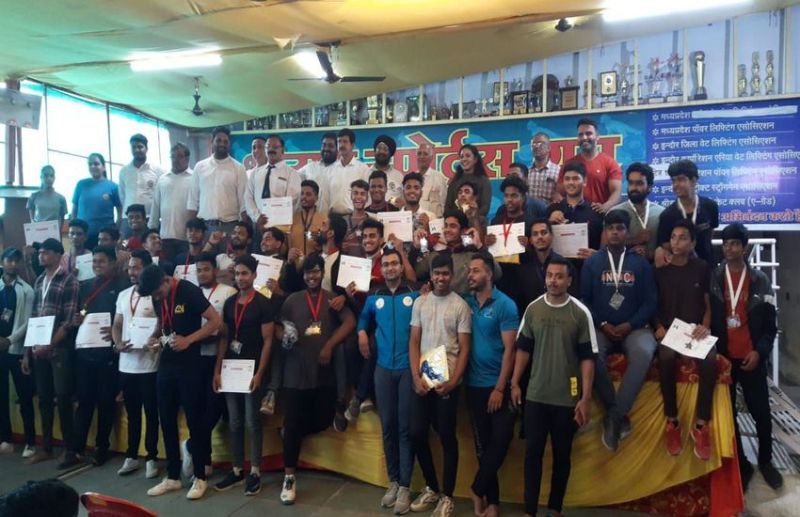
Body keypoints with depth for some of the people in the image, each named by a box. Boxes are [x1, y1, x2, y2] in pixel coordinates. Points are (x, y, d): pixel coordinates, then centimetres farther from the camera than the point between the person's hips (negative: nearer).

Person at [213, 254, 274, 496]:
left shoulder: (263, 304, -6)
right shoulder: (229, 302, 9)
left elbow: (267, 341, -8)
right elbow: (224, 338, 10)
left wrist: (259, 373, -15)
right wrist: (217, 370, 4)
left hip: (252, 368, -5)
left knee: (252, 421, 1)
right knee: (235, 422, 11)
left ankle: (255, 472, 12)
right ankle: (237, 470, 21)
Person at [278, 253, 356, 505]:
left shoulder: (333, 298, 6)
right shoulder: (292, 300, 9)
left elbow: (350, 322, -6)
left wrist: (329, 346, -14)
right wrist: (284, 338, -12)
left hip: (324, 372, 1)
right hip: (296, 372, 0)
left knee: (322, 421, 5)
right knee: (293, 423, 0)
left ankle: (291, 434, 35)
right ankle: (289, 477, 12)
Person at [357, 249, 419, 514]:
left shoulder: (415, 294, -3)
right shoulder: (374, 297, 9)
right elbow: (364, 318, 26)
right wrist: (362, 332, 6)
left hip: (409, 367, -3)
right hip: (383, 367, 3)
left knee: (405, 427, 0)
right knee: (387, 426, 9)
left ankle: (405, 486, 10)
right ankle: (393, 481, 22)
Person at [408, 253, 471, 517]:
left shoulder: (461, 305, -3)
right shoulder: (420, 302, 6)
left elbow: (464, 349, -4)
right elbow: (413, 342, 6)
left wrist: (453, 382, -13)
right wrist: (416, 376, -5)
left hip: (447, 381, -3)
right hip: (421, 380, 4)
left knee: (447, 437, 4)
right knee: (417, 433, 7)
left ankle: (447, 495, 19)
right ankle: (431, 487, 27)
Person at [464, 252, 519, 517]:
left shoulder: (505, 305, -9)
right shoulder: (466, 302, 3)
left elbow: (509, 349, -11)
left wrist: (500, 388, -13)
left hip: (498, 386, -4)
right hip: (474, 385, 4)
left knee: (499, 441, -1)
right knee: (482, 444, 11)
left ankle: (477, 489, 21)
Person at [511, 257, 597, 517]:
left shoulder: (581, 313, -7)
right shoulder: (533, 308, 0)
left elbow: (587, 358, -6)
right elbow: (523, 349, 8)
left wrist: (586, 398, -8)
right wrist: (515, 383, 4)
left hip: (567, 399, -1)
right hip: (535, 396, 2)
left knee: (562, 455, 12)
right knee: (533, 453, 6)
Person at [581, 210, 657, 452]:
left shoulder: (641, 263, 8)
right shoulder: (592, 262, 8)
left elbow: (651, 301, 3)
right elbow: (584, 300, 4)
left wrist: (629, 325, -11)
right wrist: (602, 324, -11)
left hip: (633, 327, 0)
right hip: (601, 327, 0)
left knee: (644, 353, -34)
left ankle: (614, 416, -24)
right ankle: (619, 415, -16)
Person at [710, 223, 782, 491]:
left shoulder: (760, 280, 2)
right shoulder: (712, 278, 0)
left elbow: (770, 324, 3)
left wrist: (759, 351, -10)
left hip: (751, 359, 0)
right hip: (722, 358, 0)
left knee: (761, 412, 7)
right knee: (727, 414, 7)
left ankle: (765, 461, 29)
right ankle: (741, 464, 22)